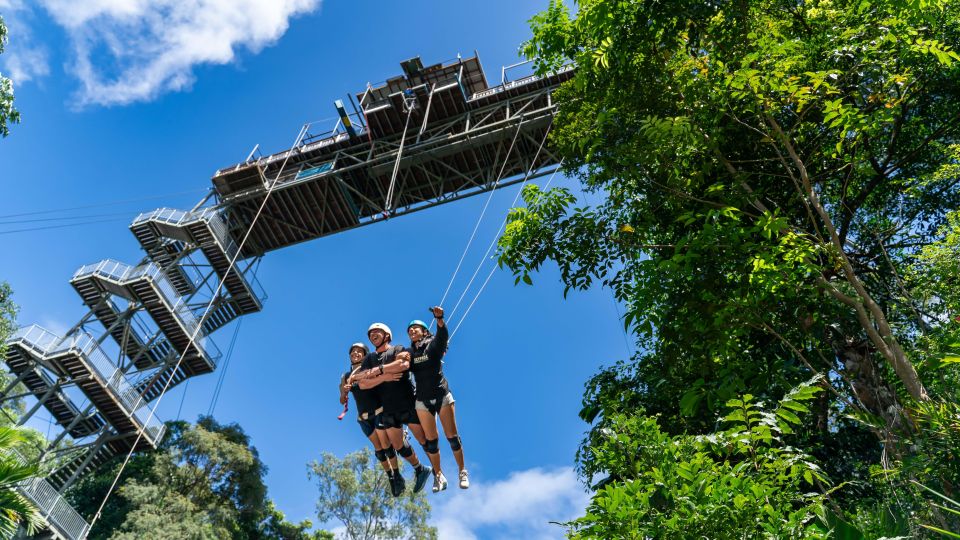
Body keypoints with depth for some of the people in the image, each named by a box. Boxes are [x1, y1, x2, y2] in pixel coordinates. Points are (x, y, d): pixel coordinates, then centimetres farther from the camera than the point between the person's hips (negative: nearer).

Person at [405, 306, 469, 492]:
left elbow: (443, 335, -22)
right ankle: (438, 476, 17)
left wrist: (439, 319, -41)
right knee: (431, 440, 5)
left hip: (442, 395, -2)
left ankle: (462, 472, 13)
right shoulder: (409, 352, 9)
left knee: (452, 436, -1)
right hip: (423, 400, 3)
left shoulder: (434, 344, 0)